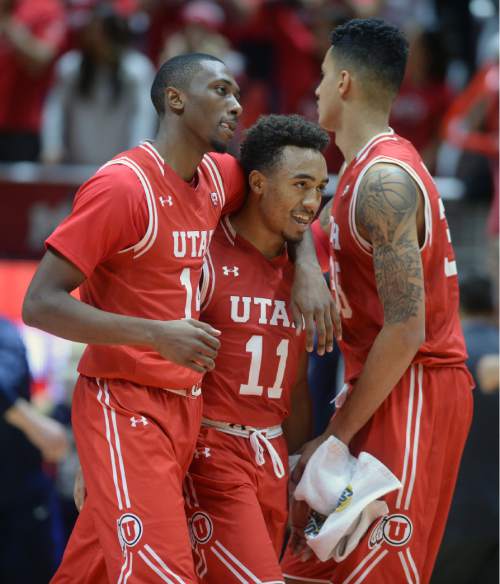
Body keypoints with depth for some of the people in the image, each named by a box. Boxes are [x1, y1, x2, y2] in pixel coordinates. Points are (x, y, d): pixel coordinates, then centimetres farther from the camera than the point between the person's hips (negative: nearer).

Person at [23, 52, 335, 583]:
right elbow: (40, 305, -17)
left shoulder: (216, 177, 8)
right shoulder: (123, 185, -14)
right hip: (124, 405, -7)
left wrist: (308, 269, 8)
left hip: (183, 403, 8)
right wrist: (156, 334, -27)